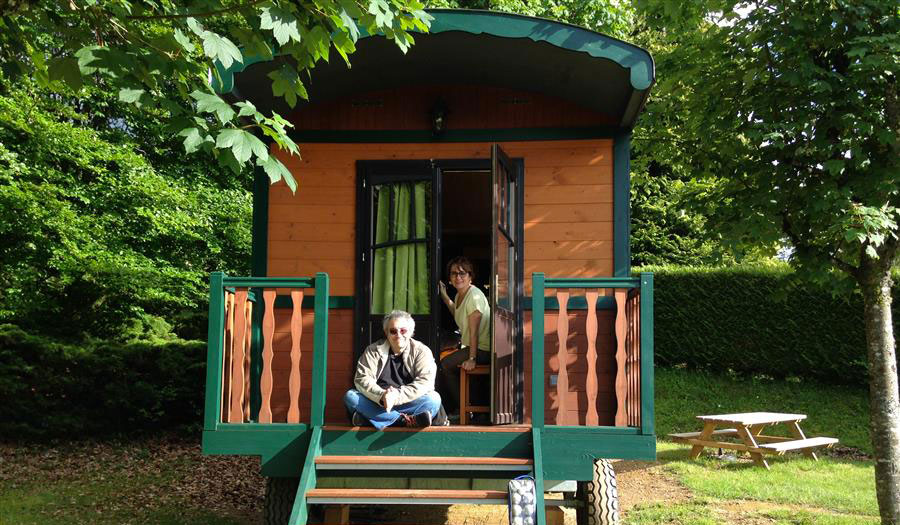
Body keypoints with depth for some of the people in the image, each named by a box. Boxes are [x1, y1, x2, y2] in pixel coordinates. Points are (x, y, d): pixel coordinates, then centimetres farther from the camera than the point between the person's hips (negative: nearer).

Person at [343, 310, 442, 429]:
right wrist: (382, 396, -26)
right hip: (377, 404, 1)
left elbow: (425, 382, -11)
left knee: (434, 399, -27)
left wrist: (397, 396, -24)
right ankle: (405, 419, -32)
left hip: (408, 404, -1)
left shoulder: (421, 351, 2)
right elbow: (362, 379, -6)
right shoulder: (373, 350, 5)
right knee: (350, 396, -23)